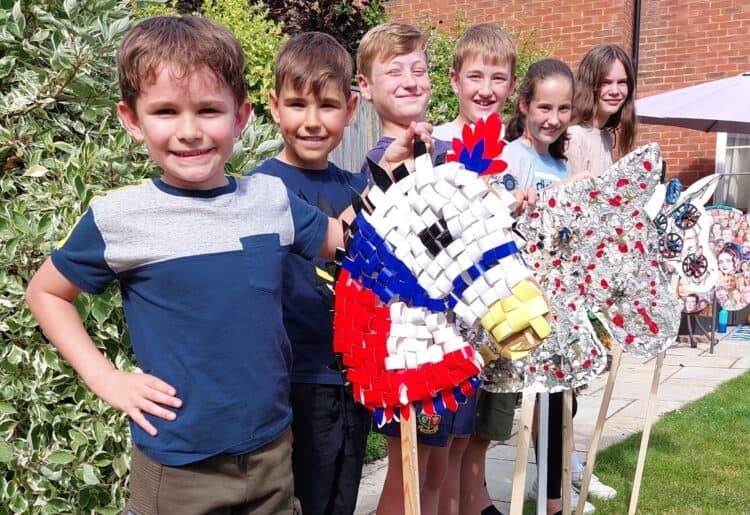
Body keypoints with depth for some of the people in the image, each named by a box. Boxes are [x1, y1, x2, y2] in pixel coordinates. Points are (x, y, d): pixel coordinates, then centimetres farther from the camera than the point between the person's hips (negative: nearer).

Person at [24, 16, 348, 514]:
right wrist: (105, 378, -6)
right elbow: (46, 292, 2)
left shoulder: (272, 198, -4)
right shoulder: (119, 217, -12)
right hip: (176, 466, -3)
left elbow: (346, 238, 13)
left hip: (272, 448, 3)